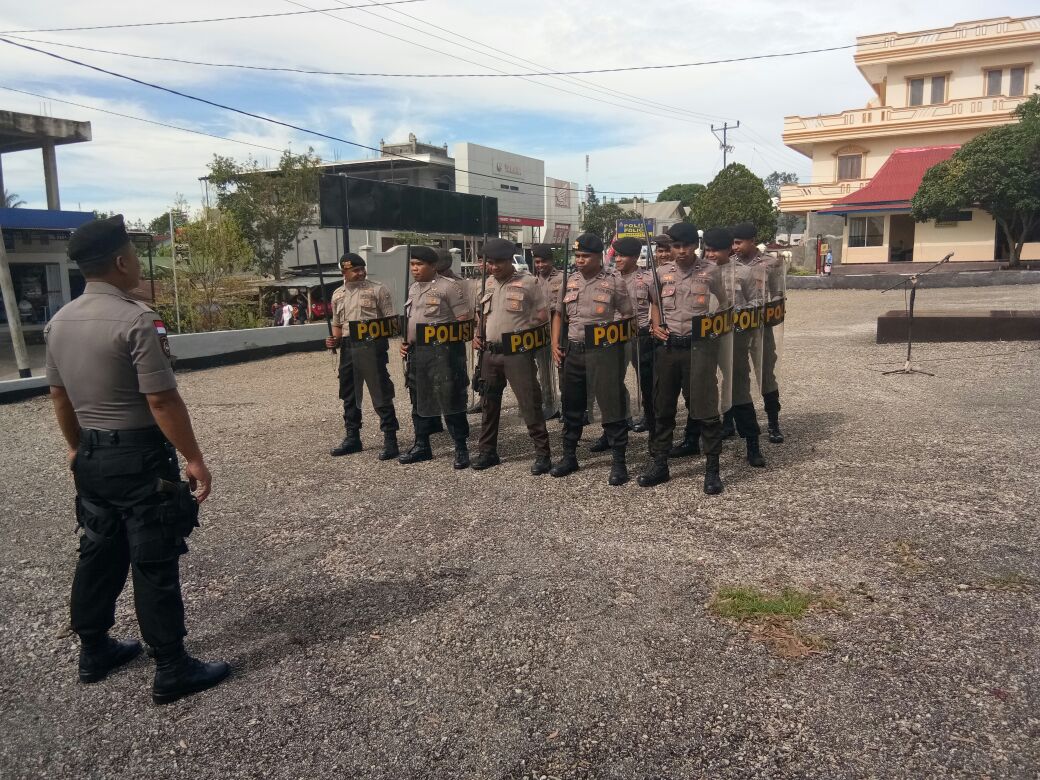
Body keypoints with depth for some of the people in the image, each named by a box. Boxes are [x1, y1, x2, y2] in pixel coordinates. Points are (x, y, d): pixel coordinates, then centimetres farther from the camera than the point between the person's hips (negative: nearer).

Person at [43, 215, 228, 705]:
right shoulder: (135, 319, -20)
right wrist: (194, 459, -15)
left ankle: (93, 651, 35)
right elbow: (162, 400, -21)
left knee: (98, 554, 20)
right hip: (139, 457, -8)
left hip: (91, 456, 8)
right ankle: (172, 670, 12)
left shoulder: (59, 322, 6)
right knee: (154, 566, 1)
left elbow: (59, 395, 15)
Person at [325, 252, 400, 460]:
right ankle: (352, 437, 27)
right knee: (348, 394, 14)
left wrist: (379, 330, -20)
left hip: (371, 345, -6)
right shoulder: (338, 295, 15)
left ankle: (390, 440, 0)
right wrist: (334, 340, 4)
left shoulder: (377, 289, 0)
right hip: (347, 348, 6)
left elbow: (391, 320, -2)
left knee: (381, 393, -6)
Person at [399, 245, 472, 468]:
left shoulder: (449, 286, -8)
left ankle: (461, 449, 3)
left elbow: (465, 320, -10)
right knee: (419, 400, 15)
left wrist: (447, 341, -14)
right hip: (416, 353, 8)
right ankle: (421, 446, 26)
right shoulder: (412, 289, 16)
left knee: (450, 401, -6)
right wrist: (405, 341, 11)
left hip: (443, 352, -8)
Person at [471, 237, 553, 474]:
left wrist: (521, 331, -9)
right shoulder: (489, 283, 12)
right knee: (490, 403, 14)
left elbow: (543, 315, -5)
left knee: (530, 403, -5)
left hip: (518, 353, -6)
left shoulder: (528, 282, -7)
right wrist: (478, 335, 10)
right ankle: (487, 451, 26)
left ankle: (542, 453, 2)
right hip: (490, 353, 7)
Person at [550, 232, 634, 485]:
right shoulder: (569, 282, 9)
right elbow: (558, 314, 17)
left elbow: (628, 316, 0)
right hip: (573, 352, 5)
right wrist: (555, 344, 7)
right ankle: (569, 457, 26)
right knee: (571, 407, 13)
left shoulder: (614, 283, -4)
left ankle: (619, 463, 6)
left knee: (612, 407, -2)